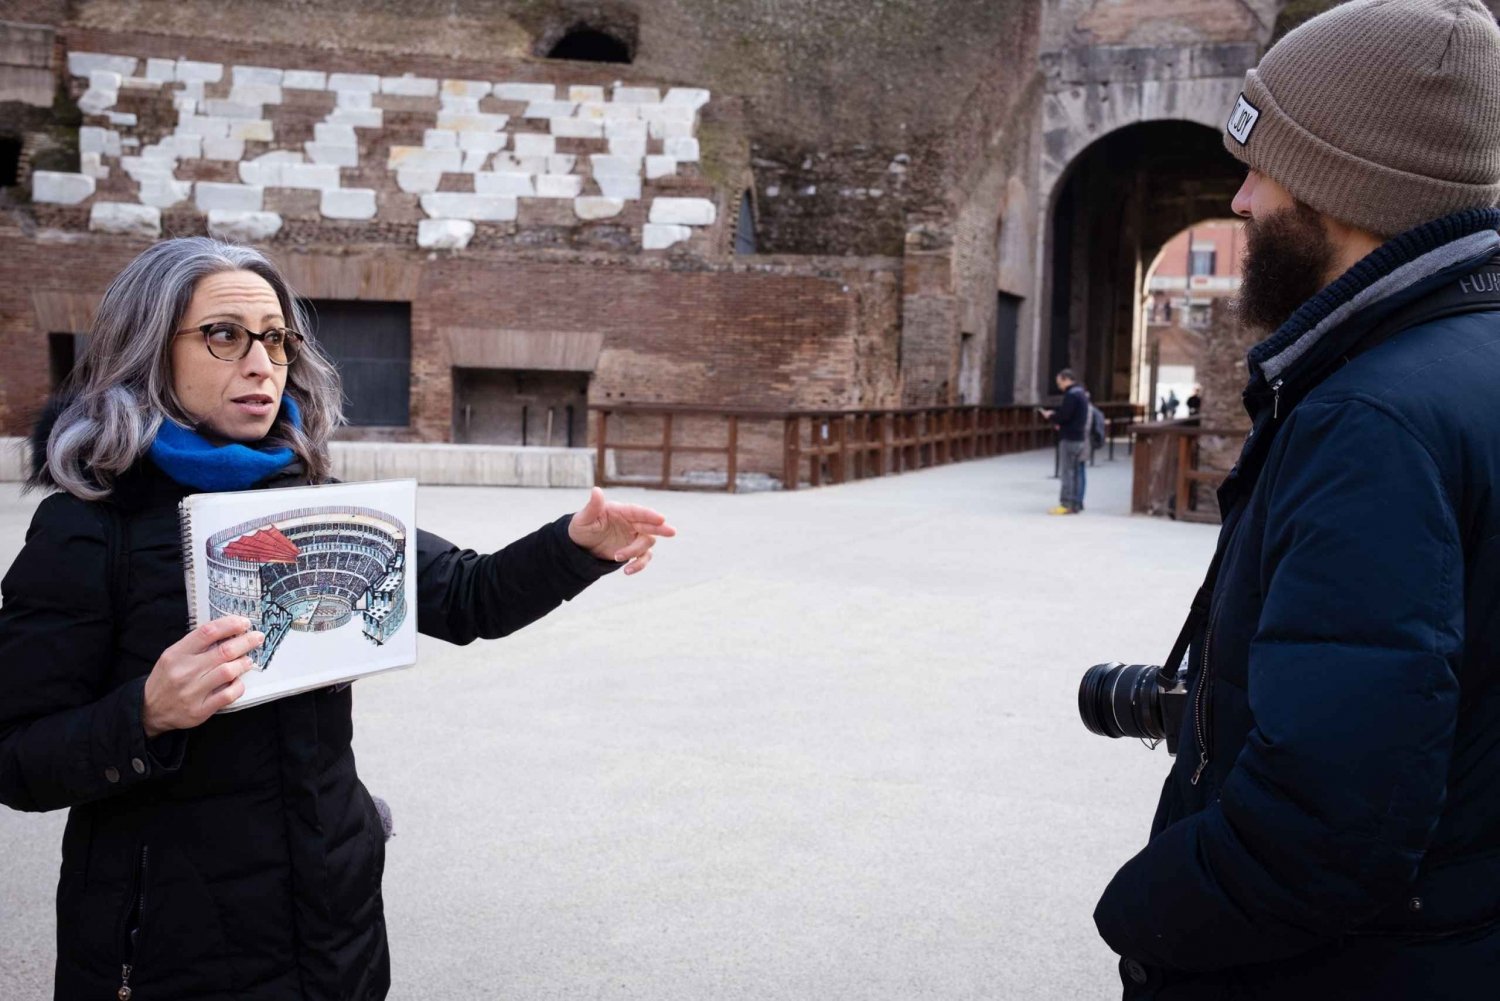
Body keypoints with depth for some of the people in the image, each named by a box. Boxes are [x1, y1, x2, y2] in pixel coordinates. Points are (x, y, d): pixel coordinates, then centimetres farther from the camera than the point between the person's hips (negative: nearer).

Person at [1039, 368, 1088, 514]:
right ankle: (1077, 504, 11)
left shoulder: (1071, 395, -14)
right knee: (1078, 472, 8)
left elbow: (1064, 415, -20)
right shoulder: (1081, 392, 16)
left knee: (1068, 472, -6)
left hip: (1070, 438, -9)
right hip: (1080, 437, 9)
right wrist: (1055, 416, 9)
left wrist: (1050, 416, -2)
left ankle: (1066, 504, -5)